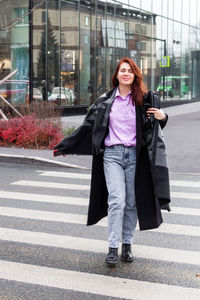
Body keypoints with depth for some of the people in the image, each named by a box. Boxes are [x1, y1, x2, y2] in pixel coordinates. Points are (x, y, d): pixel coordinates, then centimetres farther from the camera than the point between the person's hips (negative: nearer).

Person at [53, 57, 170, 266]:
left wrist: (162, 118, -11)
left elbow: (154, 128, 12)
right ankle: (113, 248, -3)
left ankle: (127, 244, 20)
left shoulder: (146, 100, 5)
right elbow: (88, 126, 11)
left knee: (132, 202, 5)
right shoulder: (105, 101, 6)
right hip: (112, 154, -1)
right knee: (117, 200, -11)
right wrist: (66, 146, 13)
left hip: (135, 155, 1)